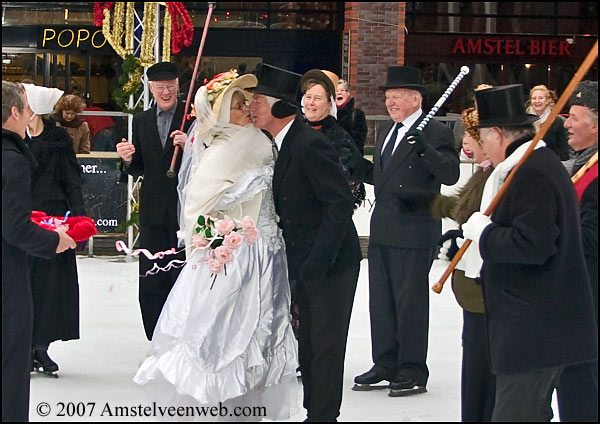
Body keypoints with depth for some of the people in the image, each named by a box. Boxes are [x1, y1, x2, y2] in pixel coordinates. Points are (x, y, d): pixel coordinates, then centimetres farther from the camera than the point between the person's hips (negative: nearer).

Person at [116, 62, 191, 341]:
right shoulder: (141, 121, 12)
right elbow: (138, 169, 14)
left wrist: (189, 146, -24)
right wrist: (128, 159, -7)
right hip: (153, 211, 4)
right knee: (150, 282, 5)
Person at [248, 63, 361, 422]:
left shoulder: (310, 144, -21)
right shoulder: (285, 144, 9)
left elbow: (341, 204, -24)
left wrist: (318, 260, -26)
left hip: (331, 264, -10)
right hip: (307, 264, 10)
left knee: (326, 345, -3)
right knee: (310, 344, 16)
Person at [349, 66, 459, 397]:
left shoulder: (435, 133, -10)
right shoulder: (387, 131, 16)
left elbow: (450, 175, -21)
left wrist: (425, 150, -33)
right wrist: (356, 165, 6)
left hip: (414, 231, -8)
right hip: (382, 229, 8)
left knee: (411, 302, -1)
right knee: (380, 301, 14)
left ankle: (413, 371, 8)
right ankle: (386, 365, 25)